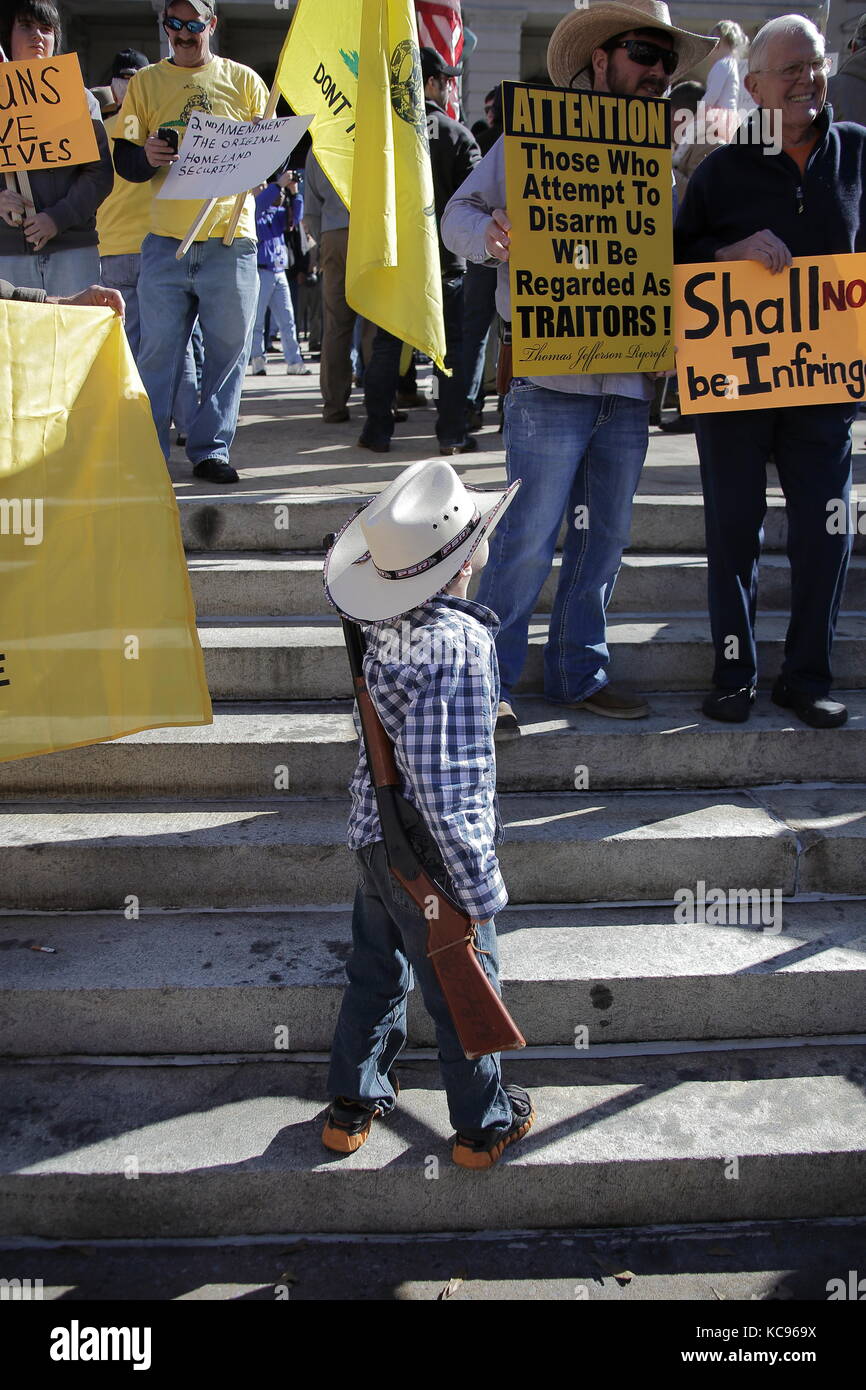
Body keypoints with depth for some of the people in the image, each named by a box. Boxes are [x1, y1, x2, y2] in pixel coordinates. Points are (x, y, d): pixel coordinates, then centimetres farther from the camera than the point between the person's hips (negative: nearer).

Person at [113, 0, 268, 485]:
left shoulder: (243, 80, 13)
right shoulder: (145, 83, 14)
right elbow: (123, 161, 9)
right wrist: (148, 158, -13)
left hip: (230, 237, 0)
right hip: (165, 239, 0)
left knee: (228, 350, -1)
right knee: (158, 350, -1)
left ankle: (211, 449, 7)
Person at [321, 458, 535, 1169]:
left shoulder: (386, 619, -7)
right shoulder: (460, 642, -28)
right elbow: (450, 785, -29)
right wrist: (479, 888, -22)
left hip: (377, 833, 7)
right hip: (432, 853, -7)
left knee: (375, 972, 24)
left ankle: (352, 1105, 41)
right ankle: (483, 1124, 35)